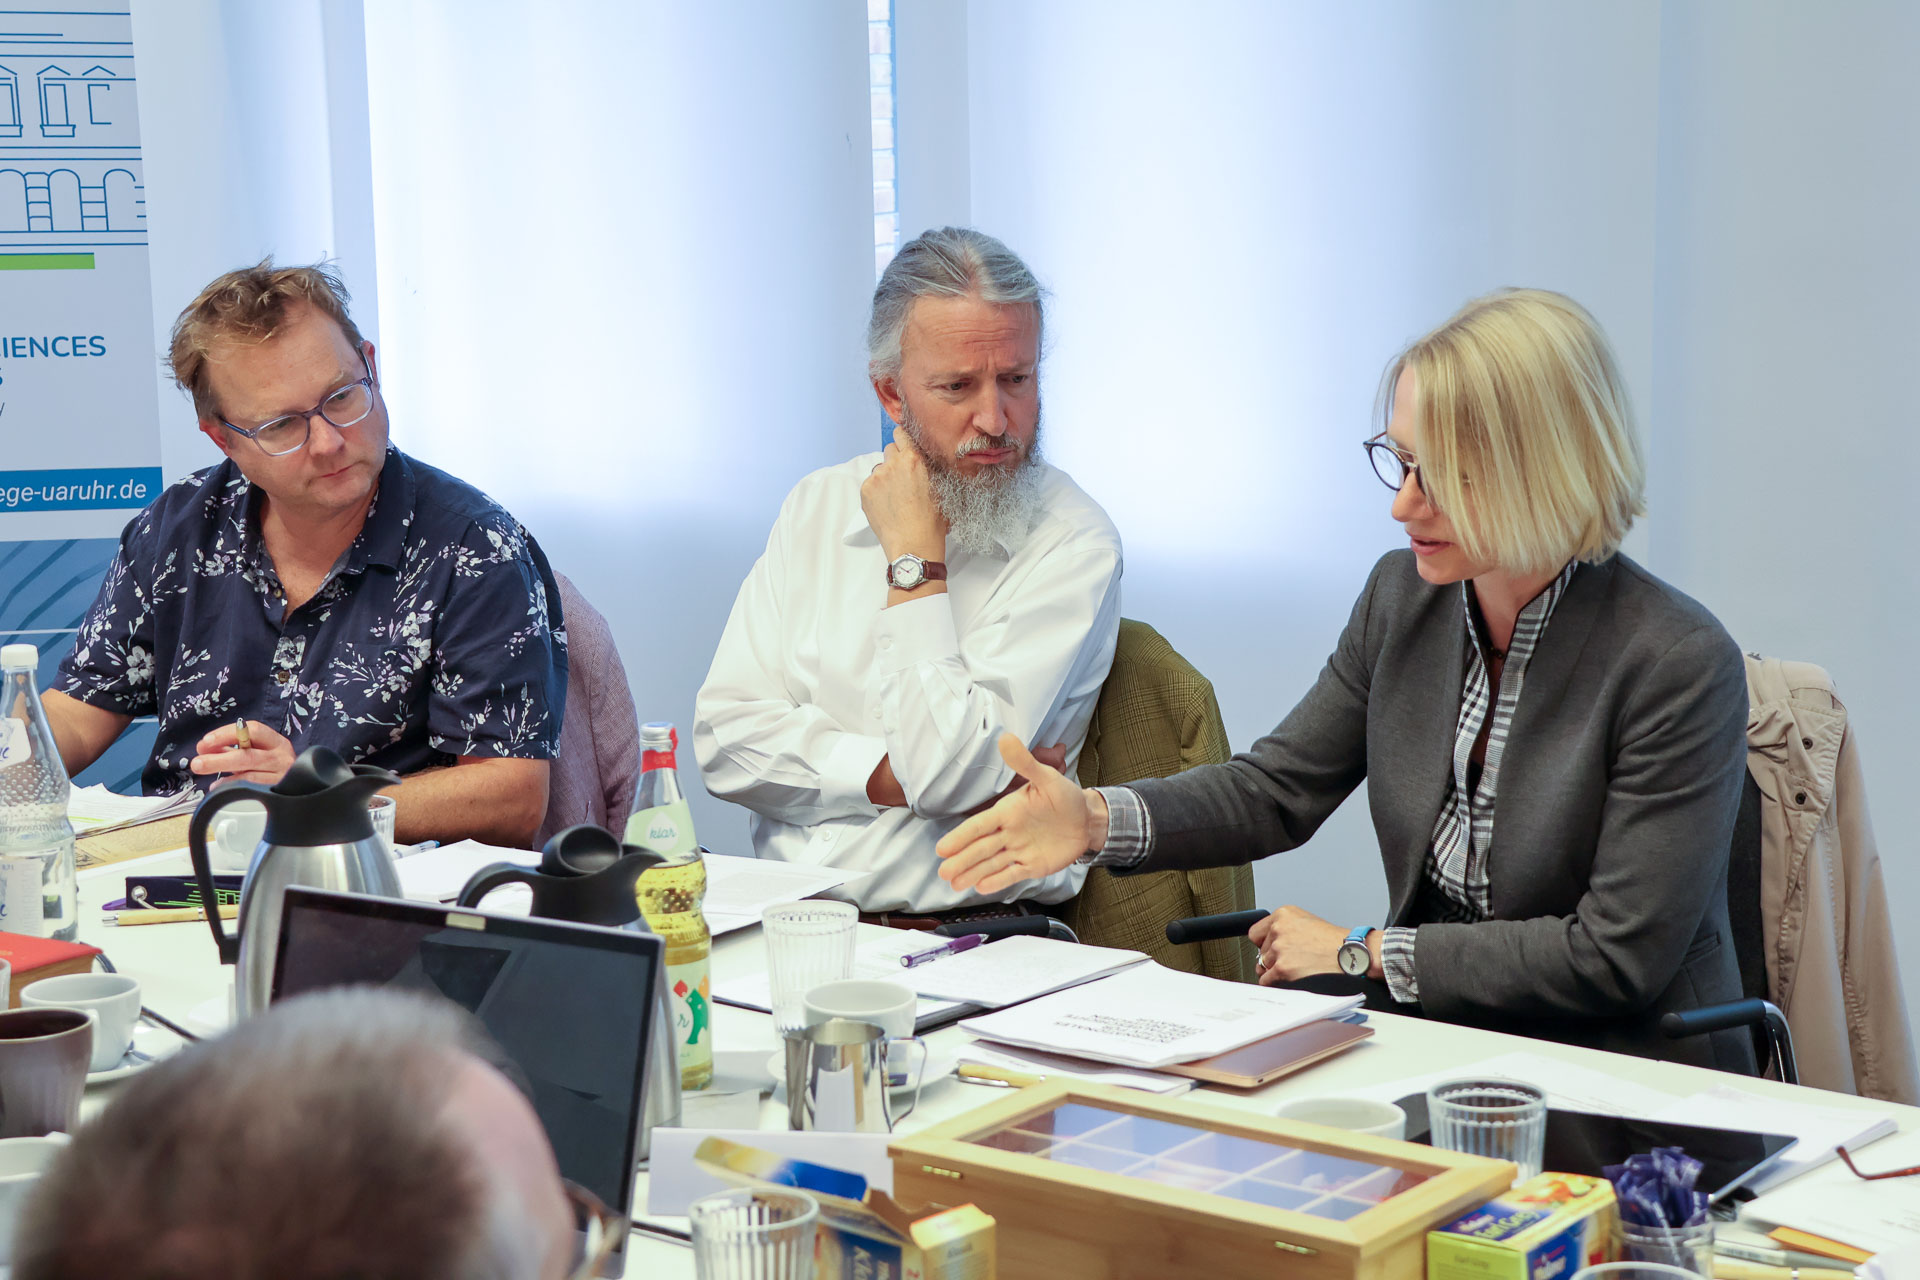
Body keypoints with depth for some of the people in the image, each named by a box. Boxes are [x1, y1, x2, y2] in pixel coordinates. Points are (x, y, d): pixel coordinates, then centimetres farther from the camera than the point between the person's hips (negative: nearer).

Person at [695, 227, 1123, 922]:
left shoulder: (1073, 543, -7)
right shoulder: (817, 506, 9)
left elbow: (948, 773, -17)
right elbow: (726, 734, 1)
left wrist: (915, 559, -10)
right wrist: (892, 775, -12)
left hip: (966, 944, -3)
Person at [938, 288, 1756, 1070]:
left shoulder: (1683, 666, -17)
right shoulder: (1403, 597, 4)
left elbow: (1618, 954, -18)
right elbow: (1278, 787, 9)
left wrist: (1367, 954, -12)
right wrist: (1098, 820, -11)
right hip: (1432, 1035, 6)